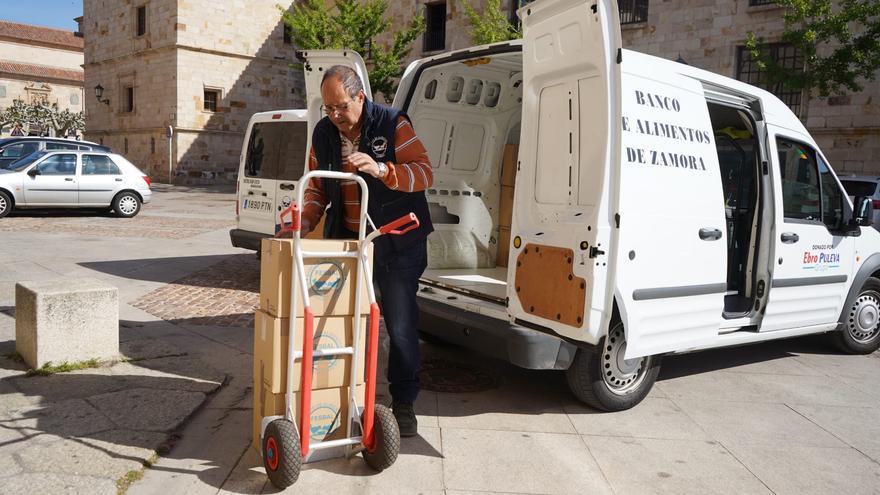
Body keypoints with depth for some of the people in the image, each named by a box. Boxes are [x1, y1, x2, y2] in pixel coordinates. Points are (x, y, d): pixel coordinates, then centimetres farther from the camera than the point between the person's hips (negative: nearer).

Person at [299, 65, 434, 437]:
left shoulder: (392, 124, -10)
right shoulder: (323, 133, 5)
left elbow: (425, 173, -16)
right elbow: (316, 187, 12)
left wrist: (381, 169, -32)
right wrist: (306, 221, -6)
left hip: (397, 242, -4)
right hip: (347, 239, 4)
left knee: (401, 326, 0)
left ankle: (403, 402, 16)